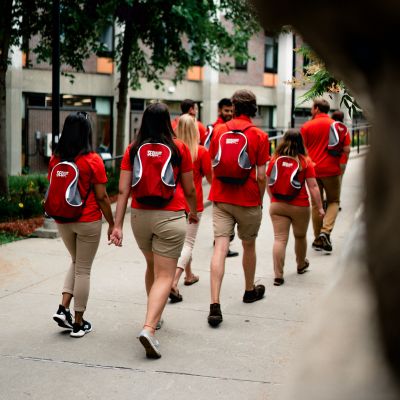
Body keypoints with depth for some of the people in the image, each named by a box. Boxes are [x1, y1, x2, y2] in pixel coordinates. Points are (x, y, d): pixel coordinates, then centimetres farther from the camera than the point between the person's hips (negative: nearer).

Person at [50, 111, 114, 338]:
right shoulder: (93, 160, -13)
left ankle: (64, 308, 10)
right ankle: (78, 323, 14)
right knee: (83, 270, 7)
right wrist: (112, 223, -1)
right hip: (88, 221, -4)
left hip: (63, 220, 4)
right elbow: (102, 197, -11)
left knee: (76, 263, 24)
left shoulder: (56, 159, -1)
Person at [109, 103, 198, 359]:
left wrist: (118, 225, -2)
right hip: (170, 217, -3)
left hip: (140, 216, 4)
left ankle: (155, 316, 40)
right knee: (164, 276, -3)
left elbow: (123, 191, -3)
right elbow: (189, 189, 4)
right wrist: (194, 212, 22)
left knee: (152, 266, 25)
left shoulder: (133, 150, 2)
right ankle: (149, 327, -20)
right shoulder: (179, 148, -3)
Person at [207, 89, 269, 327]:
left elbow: (212, 167, 9)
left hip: (221, 199, 2)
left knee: (220, 247, -5)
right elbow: (261, 176, -8)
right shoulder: (259, 136, -6)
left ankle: (215, 305, -15)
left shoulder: (219, 131, 3)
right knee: (249, 246, 18)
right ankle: (250, 290, 40)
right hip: (248, 200, -2)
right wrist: (260, 199, 7)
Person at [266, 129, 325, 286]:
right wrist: (320, 207, -1)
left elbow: (268, 184, 7)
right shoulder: (305, 162, -7)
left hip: (277, 206, 1)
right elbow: (313, 187, -8)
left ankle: (278, 275, -9)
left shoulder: (274, 159, -2)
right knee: (300, 236, 21)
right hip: (300, 206, -1)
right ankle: (301, 264, 44)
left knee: (279, 239, 0)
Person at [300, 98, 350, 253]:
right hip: (332, 169, -1)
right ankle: (326, 231, -9)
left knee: (316, 204, 12)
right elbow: (346, 150, -4)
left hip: (313, 170, 1)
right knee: (333, 201, 13)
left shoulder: (306, 126, -1)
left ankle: (318, 240, 15)